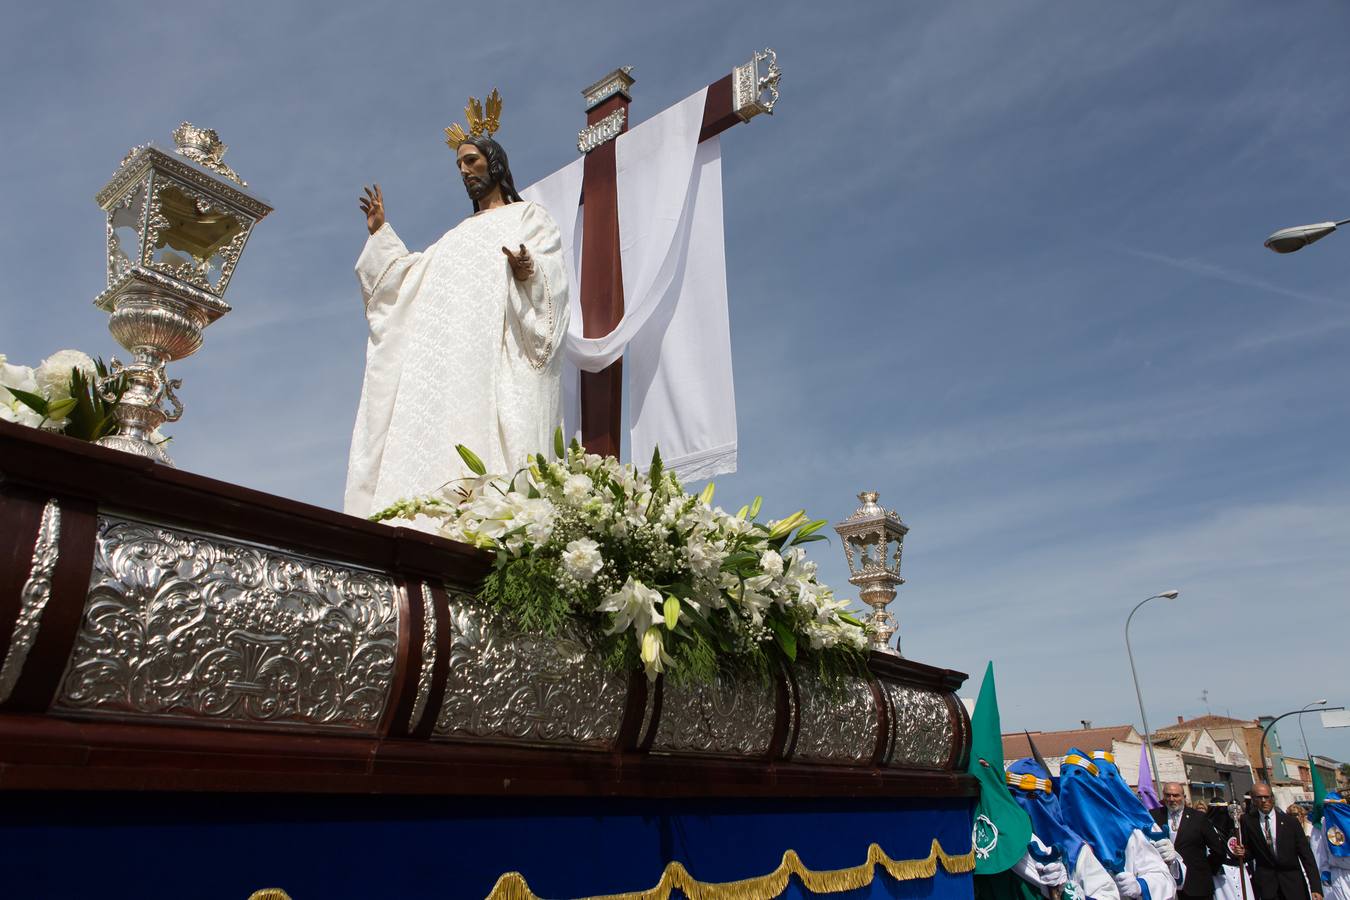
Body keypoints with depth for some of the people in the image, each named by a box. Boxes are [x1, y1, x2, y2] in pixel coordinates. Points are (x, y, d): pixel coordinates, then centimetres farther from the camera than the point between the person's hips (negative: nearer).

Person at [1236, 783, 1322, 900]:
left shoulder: (1290, 821, -3)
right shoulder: (1248, 821, -2)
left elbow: (1306, 855, -3)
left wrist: (1316, 888, -9)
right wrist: (1243, 853, -15)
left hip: (1292, 881, 0)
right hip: (1265, 880, 0)